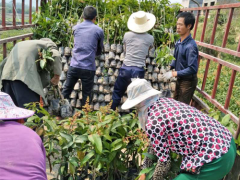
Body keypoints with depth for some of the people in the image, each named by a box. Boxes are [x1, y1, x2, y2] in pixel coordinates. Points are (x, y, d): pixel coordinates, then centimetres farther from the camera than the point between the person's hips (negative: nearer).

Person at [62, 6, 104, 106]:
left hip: (74, 66, 3)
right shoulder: (99, 31, 0)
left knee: (66, 90, 17)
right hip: (88, 68, -3)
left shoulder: (76, 28, 8)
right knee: (86, 94, 9)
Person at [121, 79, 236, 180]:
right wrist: (144, 171, 25)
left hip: (214, 162, -9)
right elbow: (155, 143, 18)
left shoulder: (152, 123, -16)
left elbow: (164, 162, -7)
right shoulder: (165, 101, 9)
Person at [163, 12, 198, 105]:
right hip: (180, 79, 8)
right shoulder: (179, 42, -2)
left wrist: (173, 74, -25)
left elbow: (192, 69, -28)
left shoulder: (191, 46, -27)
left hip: (188, 81, -8)